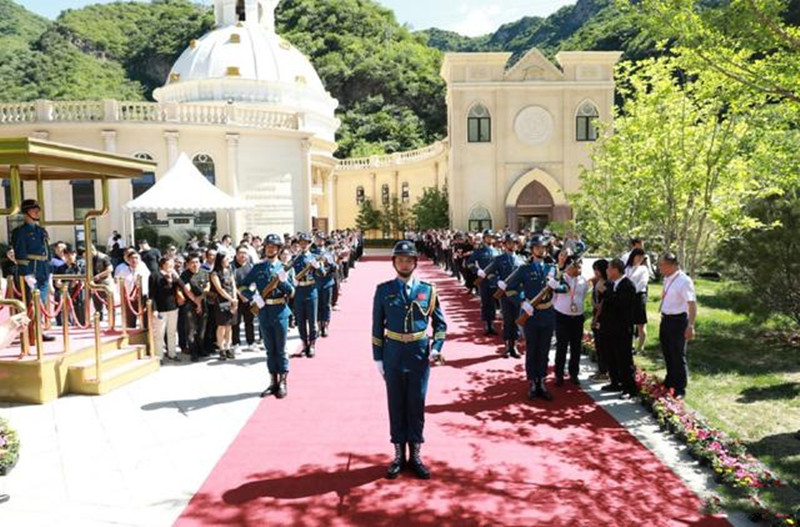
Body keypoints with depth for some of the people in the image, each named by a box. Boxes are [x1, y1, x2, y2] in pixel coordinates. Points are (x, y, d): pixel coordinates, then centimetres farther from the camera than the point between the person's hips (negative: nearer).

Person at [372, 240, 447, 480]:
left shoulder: (427, 290, 1)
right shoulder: (383, 290, -1)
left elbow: (440, 323, 7)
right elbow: (377, 326, 2)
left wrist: (436, 347, -8)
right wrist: (378, 358, 0)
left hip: (419, 355, 0)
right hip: (393, 355, 0)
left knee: (417, 406, 8)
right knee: (396, 406, 9)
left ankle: (416, 455, 22)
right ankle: (399, 455, 23)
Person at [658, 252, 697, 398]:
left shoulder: (684, 281, -20)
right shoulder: (667, 279, 5)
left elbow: (692, 304, -24)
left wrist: (690, 326, -29)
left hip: (678, 320, -8)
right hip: (665, 319, 8)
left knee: (678, 356, 4)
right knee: (667, 353, 21)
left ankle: (680, 389, 18)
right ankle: (670, 382, 40)